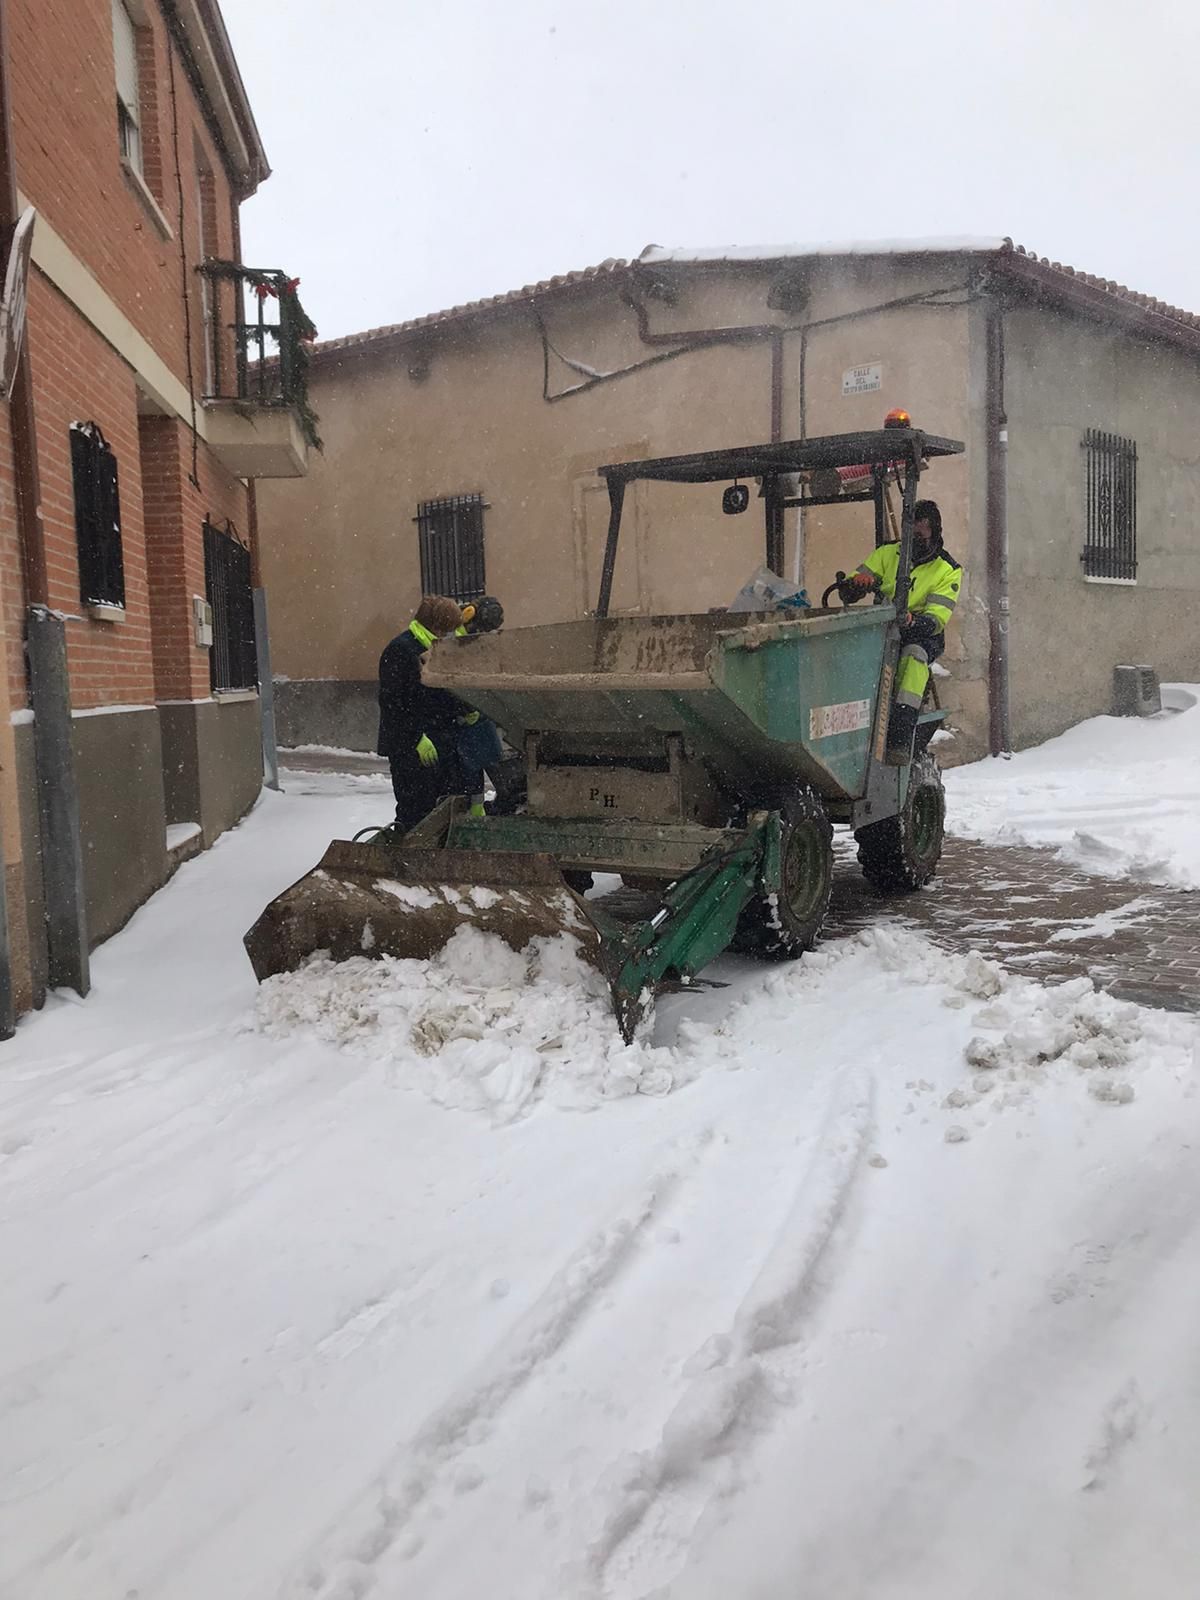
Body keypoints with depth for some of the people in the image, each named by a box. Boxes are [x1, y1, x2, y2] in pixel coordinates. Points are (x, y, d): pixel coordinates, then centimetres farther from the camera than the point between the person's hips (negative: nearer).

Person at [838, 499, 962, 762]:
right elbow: (848, 593, 4)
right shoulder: (887, 553, 9)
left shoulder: (948, 570, 1)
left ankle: (901, 738, -45)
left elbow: (936, 619, -11)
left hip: (922, 636, -2)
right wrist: (856, 583, -23)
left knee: (914, 654, -38)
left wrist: (910, 620, -35)